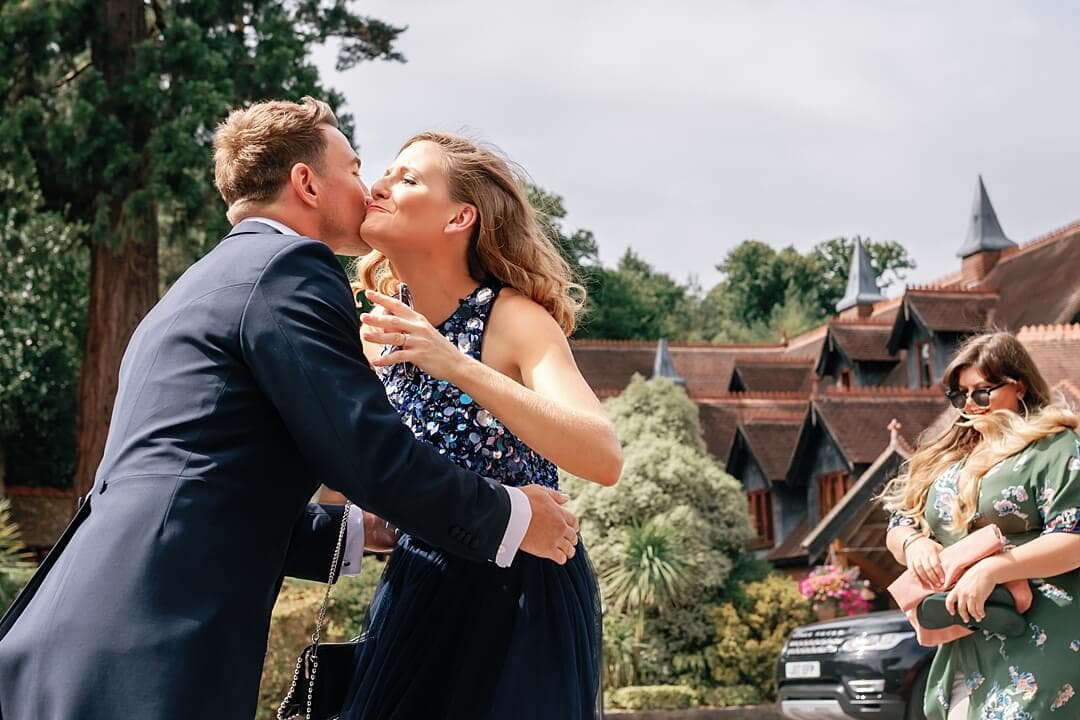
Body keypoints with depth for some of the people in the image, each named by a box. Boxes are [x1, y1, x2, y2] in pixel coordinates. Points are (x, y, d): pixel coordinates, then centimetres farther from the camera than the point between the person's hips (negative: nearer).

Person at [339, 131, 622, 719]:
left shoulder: (514, 317, -17)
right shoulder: (385, 329, 0)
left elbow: (605, 459, -31)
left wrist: (458, 367, -38)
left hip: (518, 601, -5)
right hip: (419, 593, 5)